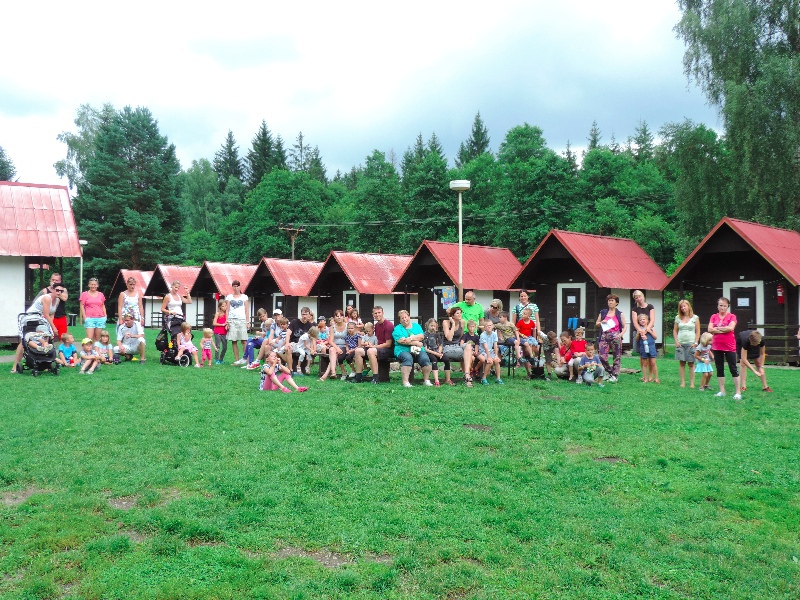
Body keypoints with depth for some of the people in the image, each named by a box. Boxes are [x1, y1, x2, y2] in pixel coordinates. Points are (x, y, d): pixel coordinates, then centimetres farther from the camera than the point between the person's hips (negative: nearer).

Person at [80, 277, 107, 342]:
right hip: (89, 318, -3)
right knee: (89, 338, -11)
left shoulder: (101, 294, 12)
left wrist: (105, 316, 8)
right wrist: (84, 317, -6)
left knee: (97, 338, 6)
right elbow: (82, 306, 2)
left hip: (100, 318, 3)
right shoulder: (84, 294, 4)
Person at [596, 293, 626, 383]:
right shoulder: (603, 312, 12)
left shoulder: (619, 314, 6)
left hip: (615, 336, -2)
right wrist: (602, 322, -3)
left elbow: (625, 326, 6)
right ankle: (609, 372, 15)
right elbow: (597, 323, 18)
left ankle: (615, 375, 10)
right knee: (602, 356, -8)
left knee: (616, 356, 0)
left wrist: (621, 334, -10)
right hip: (604, 336, 2)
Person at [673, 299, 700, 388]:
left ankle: (692, 383, 4)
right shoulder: (678, 318, 10)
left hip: (691, 344, -2)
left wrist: (695, 342, -7)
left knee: (691, 364, 0)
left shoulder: (695, 317, 3)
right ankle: (683, 382, 6)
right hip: (680, 343, 2)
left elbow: (697, 332, 2)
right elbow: (675, 331, 12)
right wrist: (676, 341, 0)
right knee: (682, 363, 3)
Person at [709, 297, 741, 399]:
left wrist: (717, 329, -9)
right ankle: (722, 391, 18)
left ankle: (738, 392, 2)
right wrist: (724, 329, -12)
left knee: (733, 369, -1)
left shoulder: (732, 316, -2)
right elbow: (710, 329, -5)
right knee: (719, 369, 10)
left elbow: (731, 328, -19)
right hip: (717, 346, 4)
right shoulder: (713, 317, 7)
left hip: (729, 347, -4)